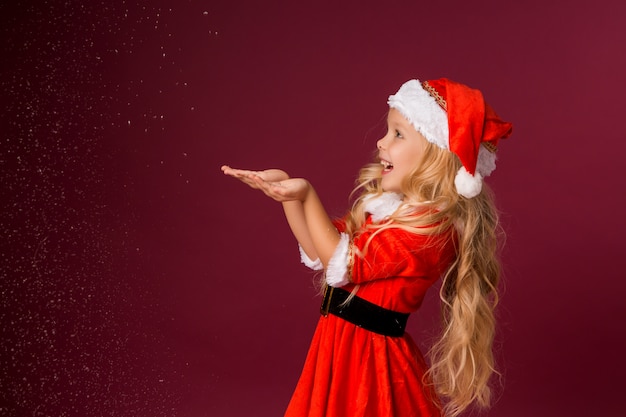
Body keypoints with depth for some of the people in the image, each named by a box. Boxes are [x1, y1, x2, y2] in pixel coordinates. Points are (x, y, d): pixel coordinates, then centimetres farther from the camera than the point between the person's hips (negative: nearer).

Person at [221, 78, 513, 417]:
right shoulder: (385, 202, 4)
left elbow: (342, 264, -20)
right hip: (341, 344, 8)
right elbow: (319, 252, 8)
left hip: (370, 358, -8)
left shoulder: (430, 226, -24)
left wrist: (307, 195, -17)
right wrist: (289, 193, -3)